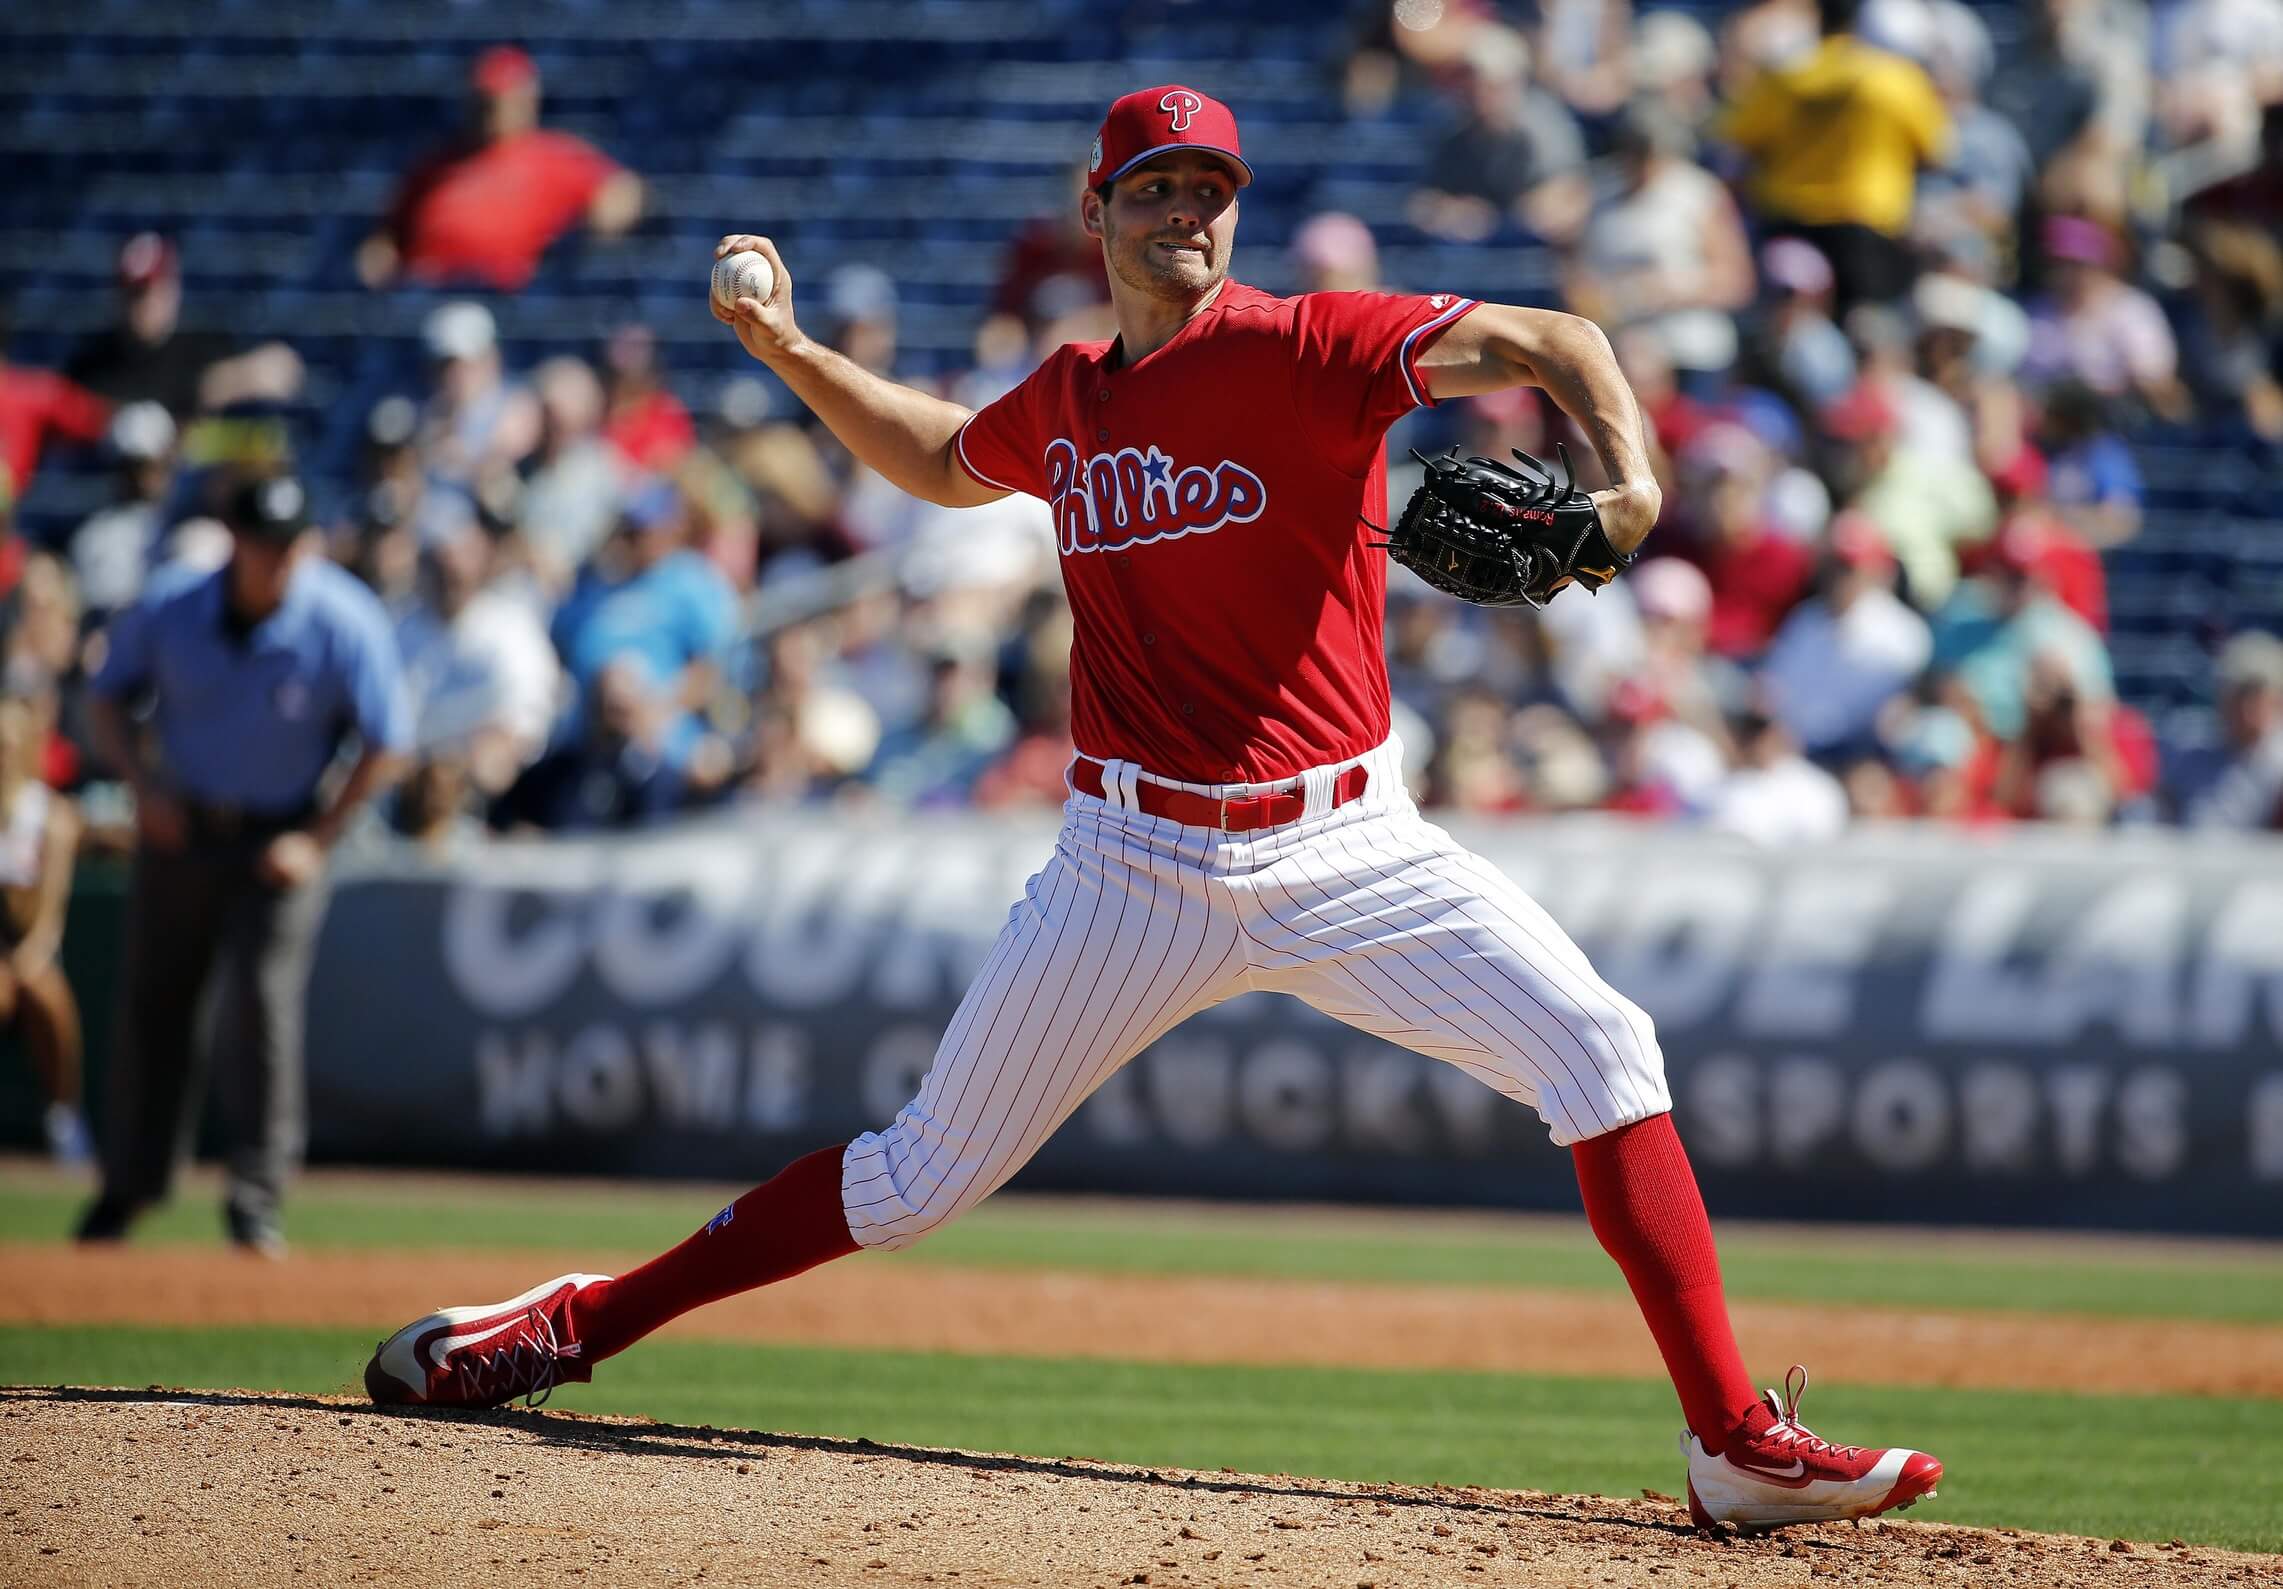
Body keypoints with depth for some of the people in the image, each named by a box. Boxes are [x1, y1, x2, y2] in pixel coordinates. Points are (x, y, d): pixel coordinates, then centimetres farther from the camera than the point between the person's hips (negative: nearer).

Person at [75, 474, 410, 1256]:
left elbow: (384, 744, -10)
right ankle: (129, 1183, 22)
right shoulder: (168, 608, -12)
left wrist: (316, 840, -13)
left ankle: (256, 1197, -7)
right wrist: (143, 783, -12)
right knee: (151, 999, 7)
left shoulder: (346, 624, -18)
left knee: (261, 1000, -14)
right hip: (180, 825, 3)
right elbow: (107, 700, 3)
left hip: (280, 834, -3)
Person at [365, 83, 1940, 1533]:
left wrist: (1625, 474, -35)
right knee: (922, 1177, 5)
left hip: (1344, 850, -2)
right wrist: (790, 352, 21)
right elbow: (940, 462, 32)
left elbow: (1553, 340, -17)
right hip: (1137, 864, 2)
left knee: (1603, 1052, -18)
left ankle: (1735, 1439, -14)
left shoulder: (1305, 347, -7)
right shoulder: (1065, 399, 8)